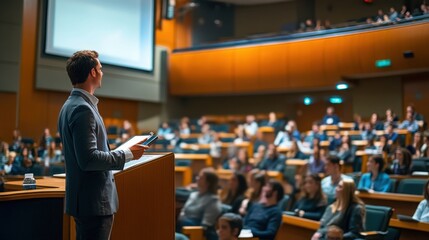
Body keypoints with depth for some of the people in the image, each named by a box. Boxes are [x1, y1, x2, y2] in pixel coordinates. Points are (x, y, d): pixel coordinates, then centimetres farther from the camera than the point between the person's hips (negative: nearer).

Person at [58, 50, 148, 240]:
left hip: (86, 200, 10)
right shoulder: (82, 109, -19)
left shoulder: (72, 105, 13)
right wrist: (127, 154, -16)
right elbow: (88, 159, -24)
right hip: (94, 202, -10)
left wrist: (120, 153, 19)